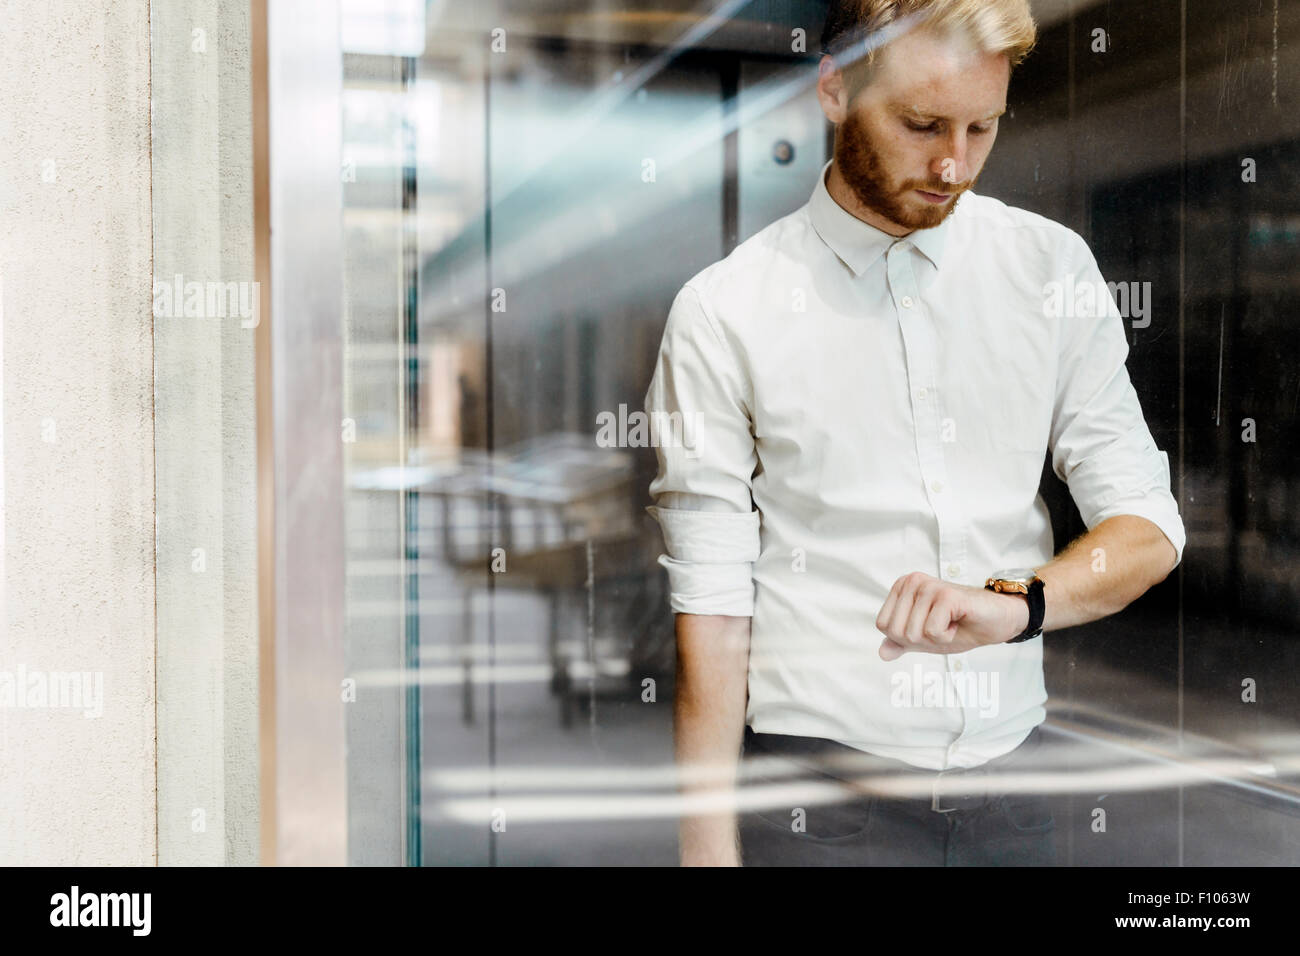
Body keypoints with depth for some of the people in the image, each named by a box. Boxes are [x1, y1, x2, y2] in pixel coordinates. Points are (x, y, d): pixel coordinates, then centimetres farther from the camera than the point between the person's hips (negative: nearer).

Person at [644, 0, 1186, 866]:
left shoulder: (1051, 267, 2)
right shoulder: (723, 313, -7)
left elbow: (1148, 530, 0)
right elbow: (711, 606, -8)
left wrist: (1013, 601, -20)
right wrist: (708, 847, -10)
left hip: (1014, 776, 3)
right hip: (815, 791, -3)